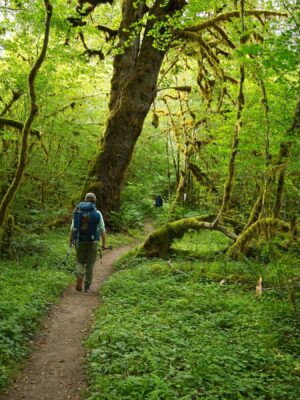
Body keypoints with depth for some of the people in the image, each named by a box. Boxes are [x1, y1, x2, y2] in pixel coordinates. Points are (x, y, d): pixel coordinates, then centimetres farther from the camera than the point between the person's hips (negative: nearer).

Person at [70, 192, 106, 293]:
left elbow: (73, 227, -1)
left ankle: (79, 278, -10)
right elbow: (102, 229, -5)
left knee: (80, 262, 16)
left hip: (80, 241, 1)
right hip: (93, 241, -1)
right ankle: (87, 286, 10)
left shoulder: (78, 211, 0)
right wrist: (104, 243, 1)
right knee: (90, 264, 9)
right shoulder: (97, 213, -4)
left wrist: (71, 240, 10)